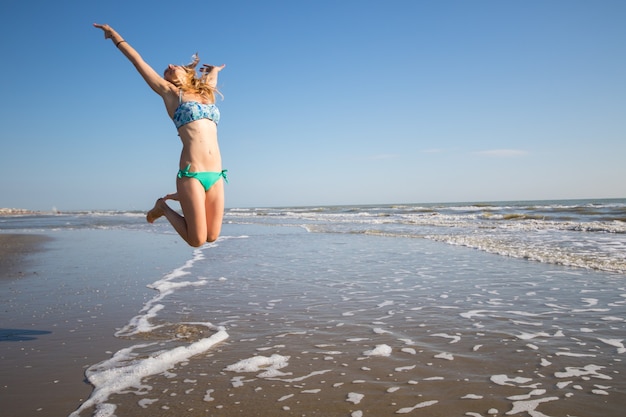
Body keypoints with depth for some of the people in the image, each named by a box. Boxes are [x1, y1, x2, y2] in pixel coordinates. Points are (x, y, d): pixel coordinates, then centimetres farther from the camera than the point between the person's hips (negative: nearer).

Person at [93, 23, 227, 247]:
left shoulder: (206, 93, 20)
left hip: (216, 174, 5)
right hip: (191, 173, -5)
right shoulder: (170, 92, 10)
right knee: (197, 240, -5)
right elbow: (137, 60, 16)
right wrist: (114, 35, 26)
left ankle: (178, 198, 29)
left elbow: (214, 71, 42)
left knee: (211, 236, 7)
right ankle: (163, 207, 21)